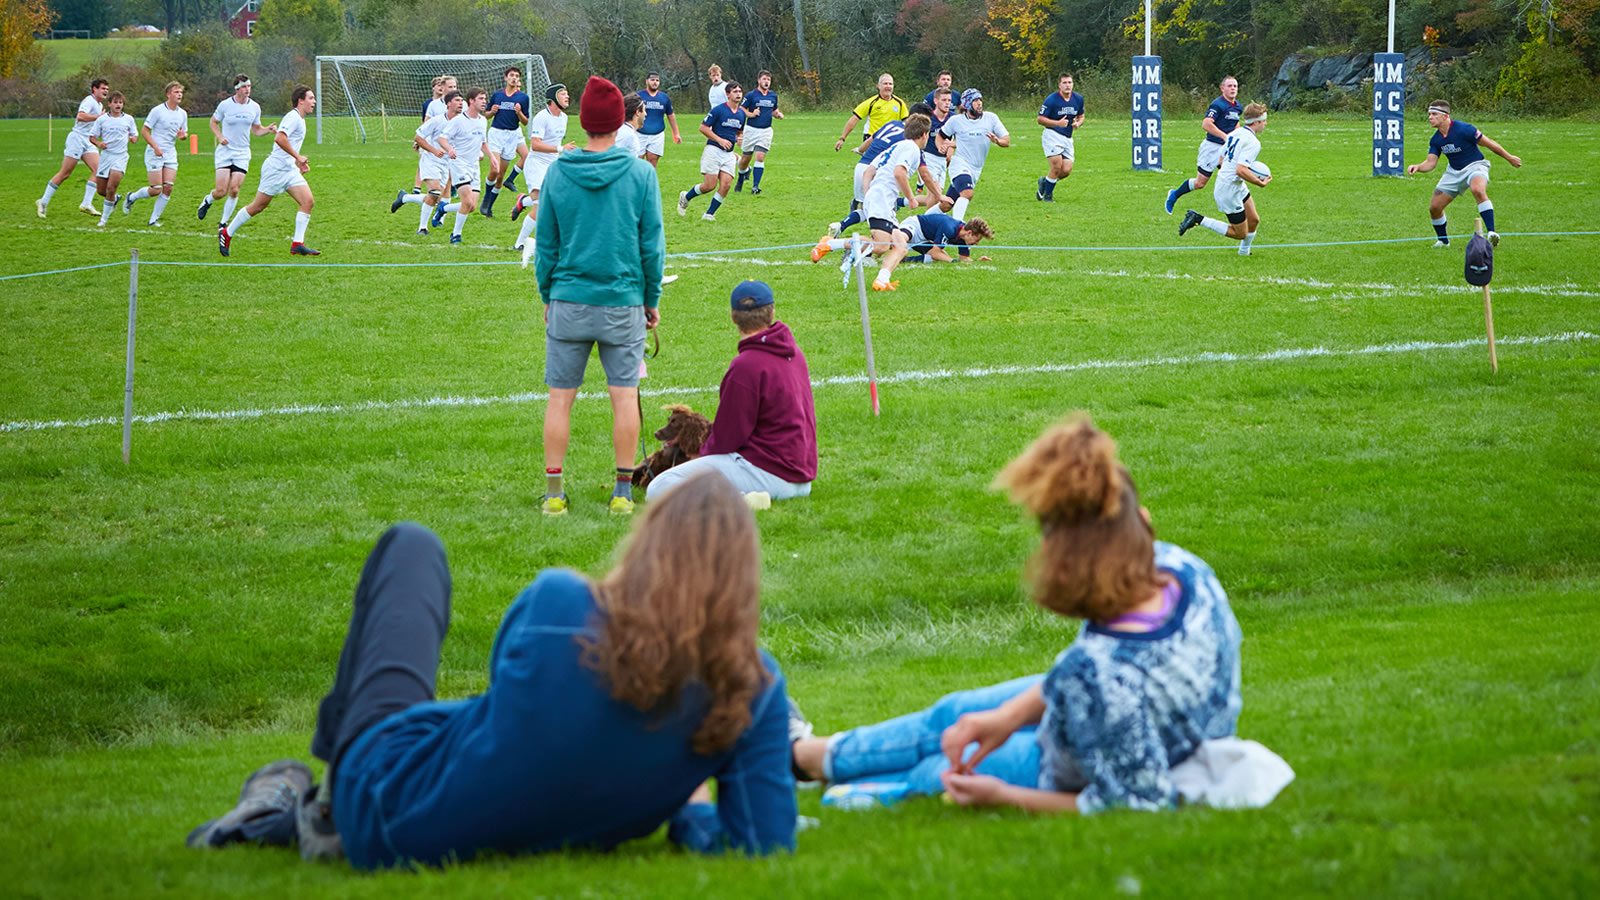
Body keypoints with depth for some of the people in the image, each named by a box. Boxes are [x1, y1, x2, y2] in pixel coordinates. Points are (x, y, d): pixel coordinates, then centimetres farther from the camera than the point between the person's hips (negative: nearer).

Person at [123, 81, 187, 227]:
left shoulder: (182, 114, 8)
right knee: (156, 190, -8)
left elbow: (184, 134, 19)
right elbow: (144, 130, -9)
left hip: (170, 154, 6)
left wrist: (183, 135, -7)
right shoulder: (158, 111, -11)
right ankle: (131, 198, 20)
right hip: (155, 154, -6)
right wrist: (155, 147, -19)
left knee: (168, 188, -6)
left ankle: (153, 220, 5)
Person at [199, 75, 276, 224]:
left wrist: (268, 129, -7)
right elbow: (213, 122, 8)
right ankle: (207, 201, 26)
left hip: (242, 154, 2)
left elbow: (256, 130, 13)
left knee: (234, 190, -8)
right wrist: (219, 136, -9)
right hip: (224, 152, -2)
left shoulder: (255, 107, 2)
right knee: (221, 191, -9)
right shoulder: (225, 105, -6)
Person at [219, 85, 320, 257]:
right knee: (258, 206, -1)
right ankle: (226, 233, 15)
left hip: (289, 170, 9)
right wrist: (297, 157, -24)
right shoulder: (293, 117, -14)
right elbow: (279, 138, -29)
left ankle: (298, 244, -8)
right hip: (275, 169, -9)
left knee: (307, 201, -7)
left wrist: (298, 162, 22)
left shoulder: (299, 120, 17)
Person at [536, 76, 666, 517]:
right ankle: (624, 491, 7)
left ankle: (554, 491, 8)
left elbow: (545, 243, 4)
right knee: (624, 395, 6)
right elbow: (652, 243, -1)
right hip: (623, 303, -1)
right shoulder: (641, 173, -5)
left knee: (560, 396, 6)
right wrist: (652, 298, 9)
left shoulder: (558, 172, -2)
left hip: (568, 301, 1)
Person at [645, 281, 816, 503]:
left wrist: (702, 453, 9)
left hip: (768, 472, -9)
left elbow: (726, 438, -13)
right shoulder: (794, 353, 11)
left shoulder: (746, 366, -18)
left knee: (658, 492, -21)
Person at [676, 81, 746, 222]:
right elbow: (703, 127, -8)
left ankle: (709, 214, 0)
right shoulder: (718, 110, -9)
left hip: (729, 154, 6)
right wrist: (720, 140, -15)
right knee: (710, 185, -10)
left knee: (726, 184, -11)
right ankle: (685, 197, 17)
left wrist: (738, 139, 4)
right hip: (713, 151, -6)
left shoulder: (741, 114, 12)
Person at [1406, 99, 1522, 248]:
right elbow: (1431, 162, -2)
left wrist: (1509, 158, -4)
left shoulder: (1463, 129, -22)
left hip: (1475, 165, -6)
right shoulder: (1435, 140, -3)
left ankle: (1491, 233, -41)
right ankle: (1443, 240, 26)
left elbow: (1488, 143, -13)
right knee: (1434, 207, 0)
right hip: (1454, 171, 7)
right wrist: (1417, 167, -26)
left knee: (1478, 190, -40)